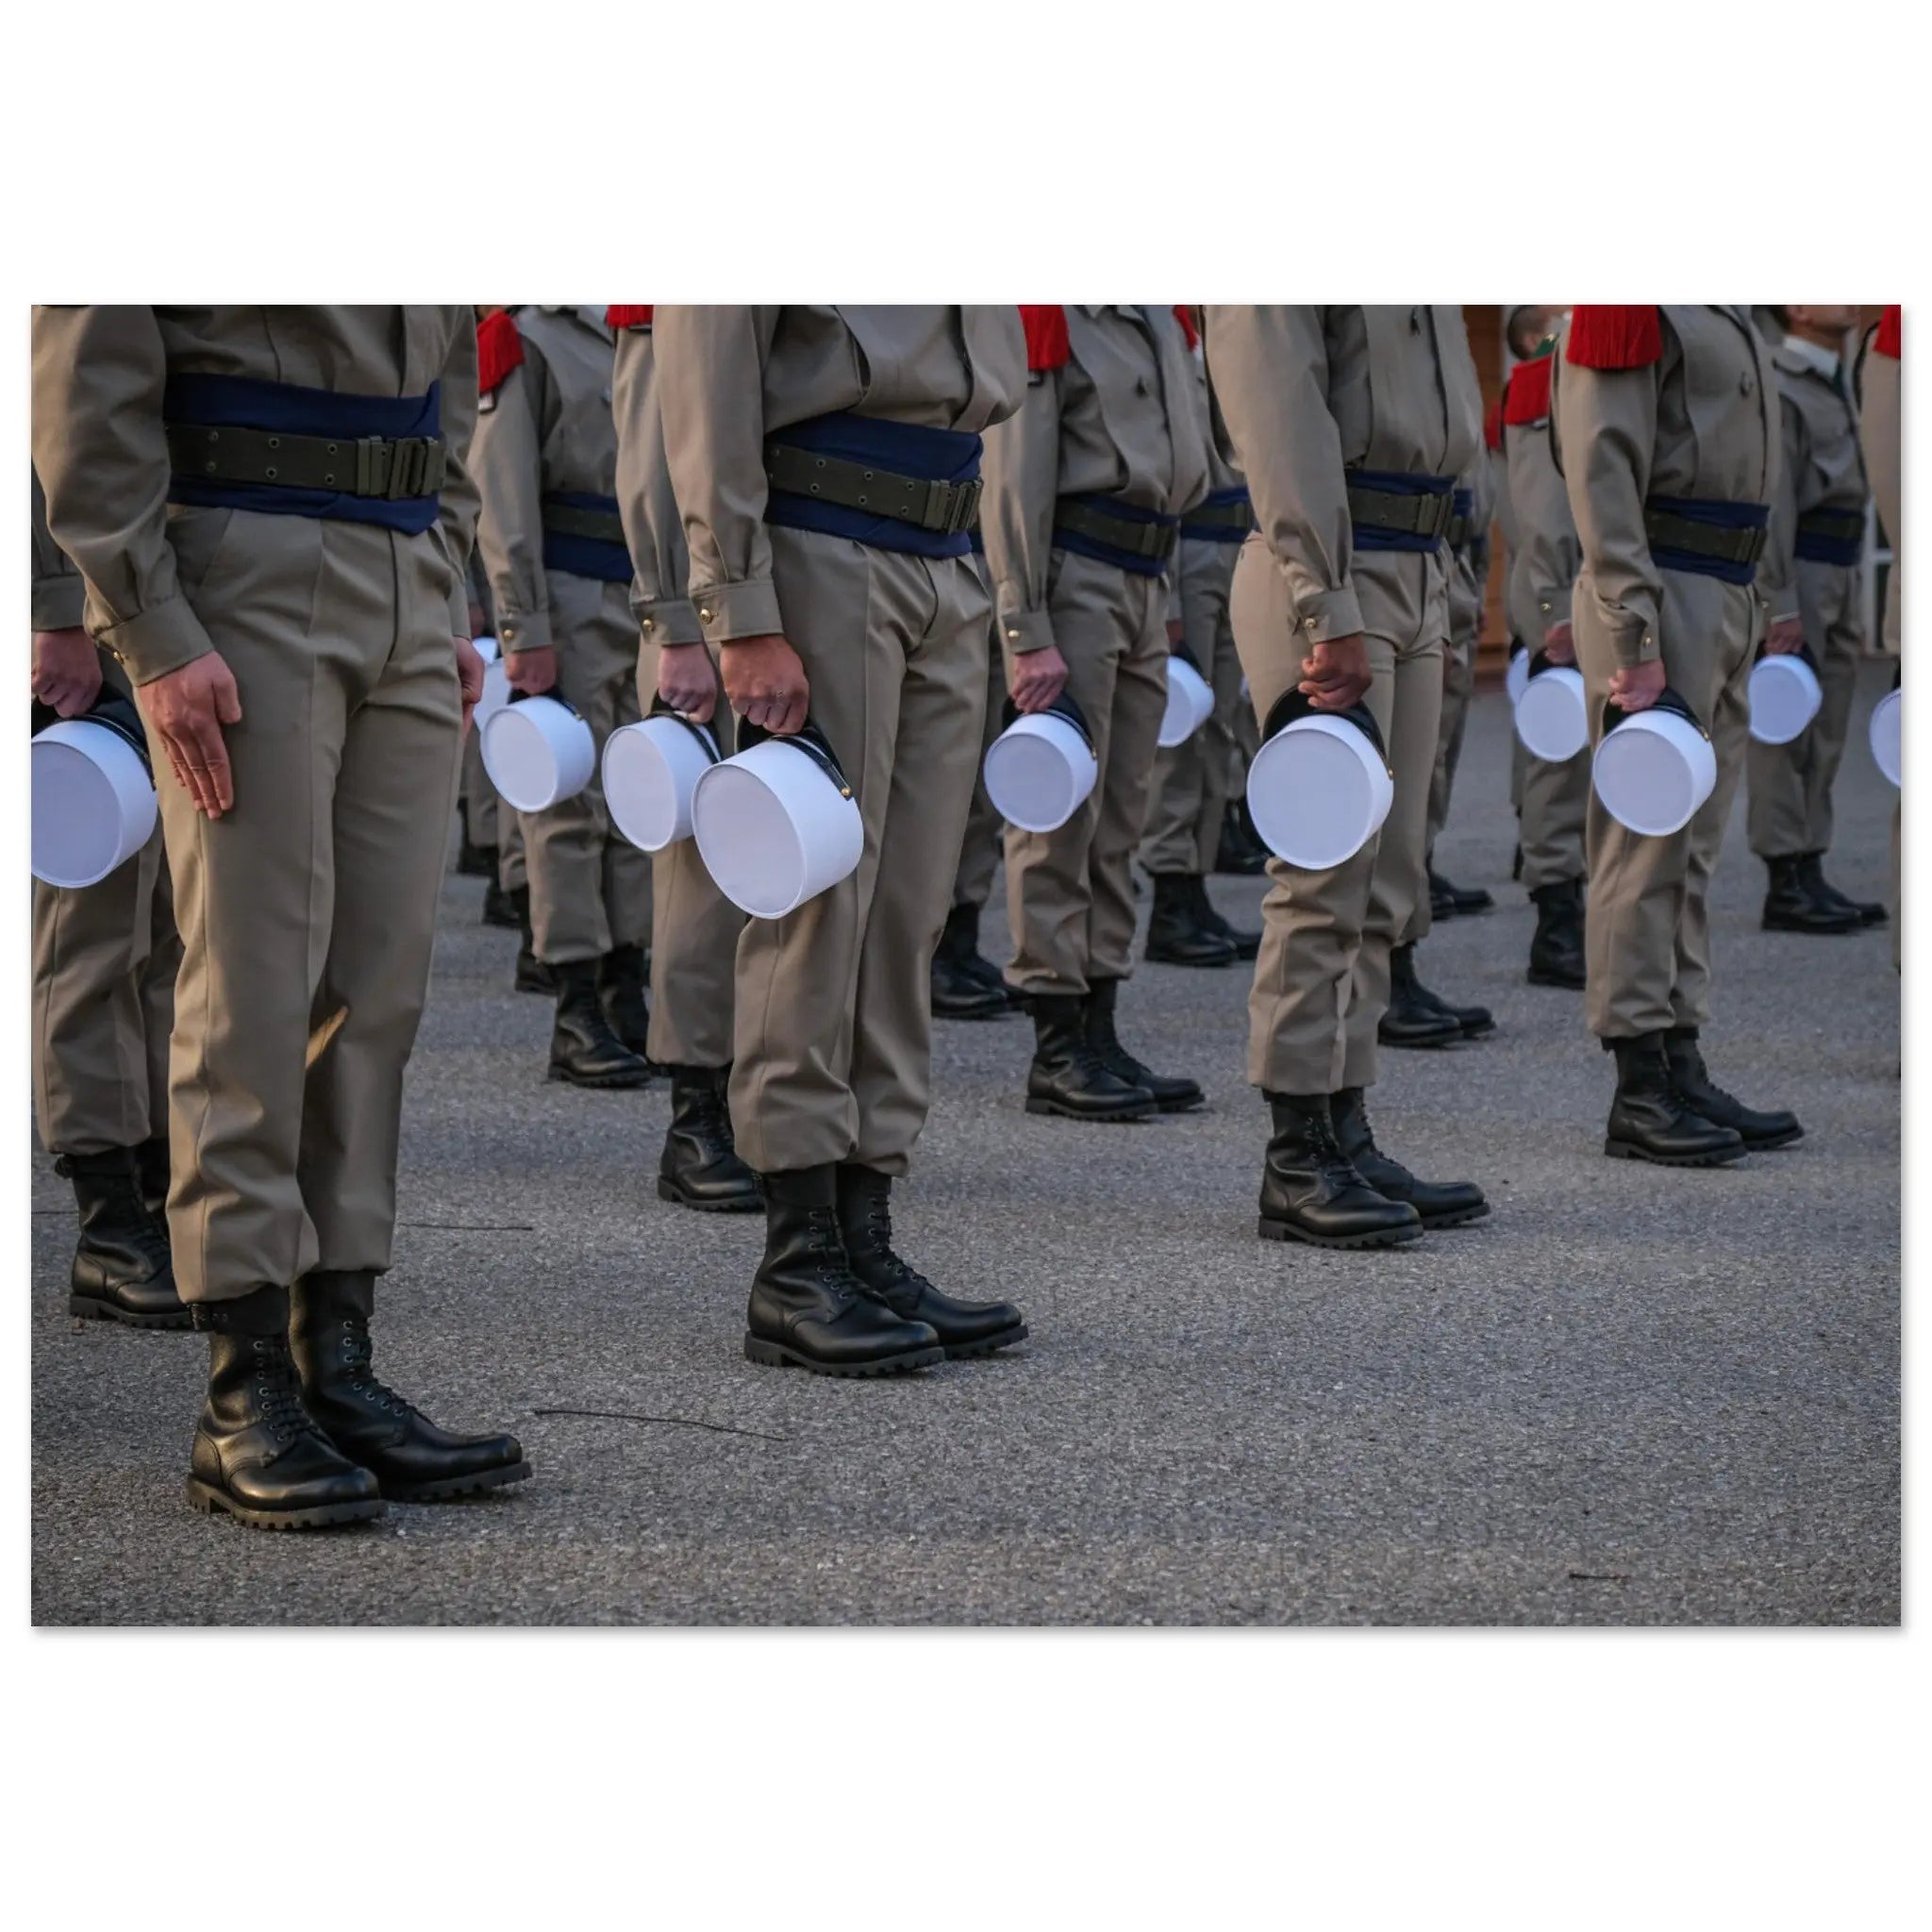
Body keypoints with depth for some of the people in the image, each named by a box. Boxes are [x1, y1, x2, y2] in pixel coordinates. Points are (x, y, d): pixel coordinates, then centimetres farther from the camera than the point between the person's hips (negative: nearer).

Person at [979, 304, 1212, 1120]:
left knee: (1119, 823, 10)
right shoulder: (1046, 313, -11)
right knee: (1061, 817, -4)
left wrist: (1167, 600, 18)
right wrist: (1028, 635, -18)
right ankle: (1057, 1053, 0)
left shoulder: (1157, 316, 15)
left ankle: (1099, 1035, 15)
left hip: (1144, 584, 8)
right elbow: (1013, 478, -15)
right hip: (1072, 582, -8)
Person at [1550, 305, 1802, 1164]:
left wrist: (1750, 608, 17)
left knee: (1693, 848, 11)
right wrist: (1633, 638, -22)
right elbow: (1601, 474, -18)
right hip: (1659, 594, -9)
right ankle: (1640, 1093, -4)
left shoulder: (1725, 310, 17)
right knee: (1645, 848, -6)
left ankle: (1682, 1070, 16)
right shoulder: (1628, 302, -12)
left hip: (1726, 601, 9)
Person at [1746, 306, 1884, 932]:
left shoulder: (1837, 384, 18)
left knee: (1823, 740, 10)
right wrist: (1781, 607, -21)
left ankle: (1811, 876, 13)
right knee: (1785, 739, -6)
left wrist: (1852, 598, 18)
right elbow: (1772, 503, -18)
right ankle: (1786, 886, -5)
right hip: (1796, 580, -9)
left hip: (1839, 579, 9)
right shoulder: (1779, 388, -12)